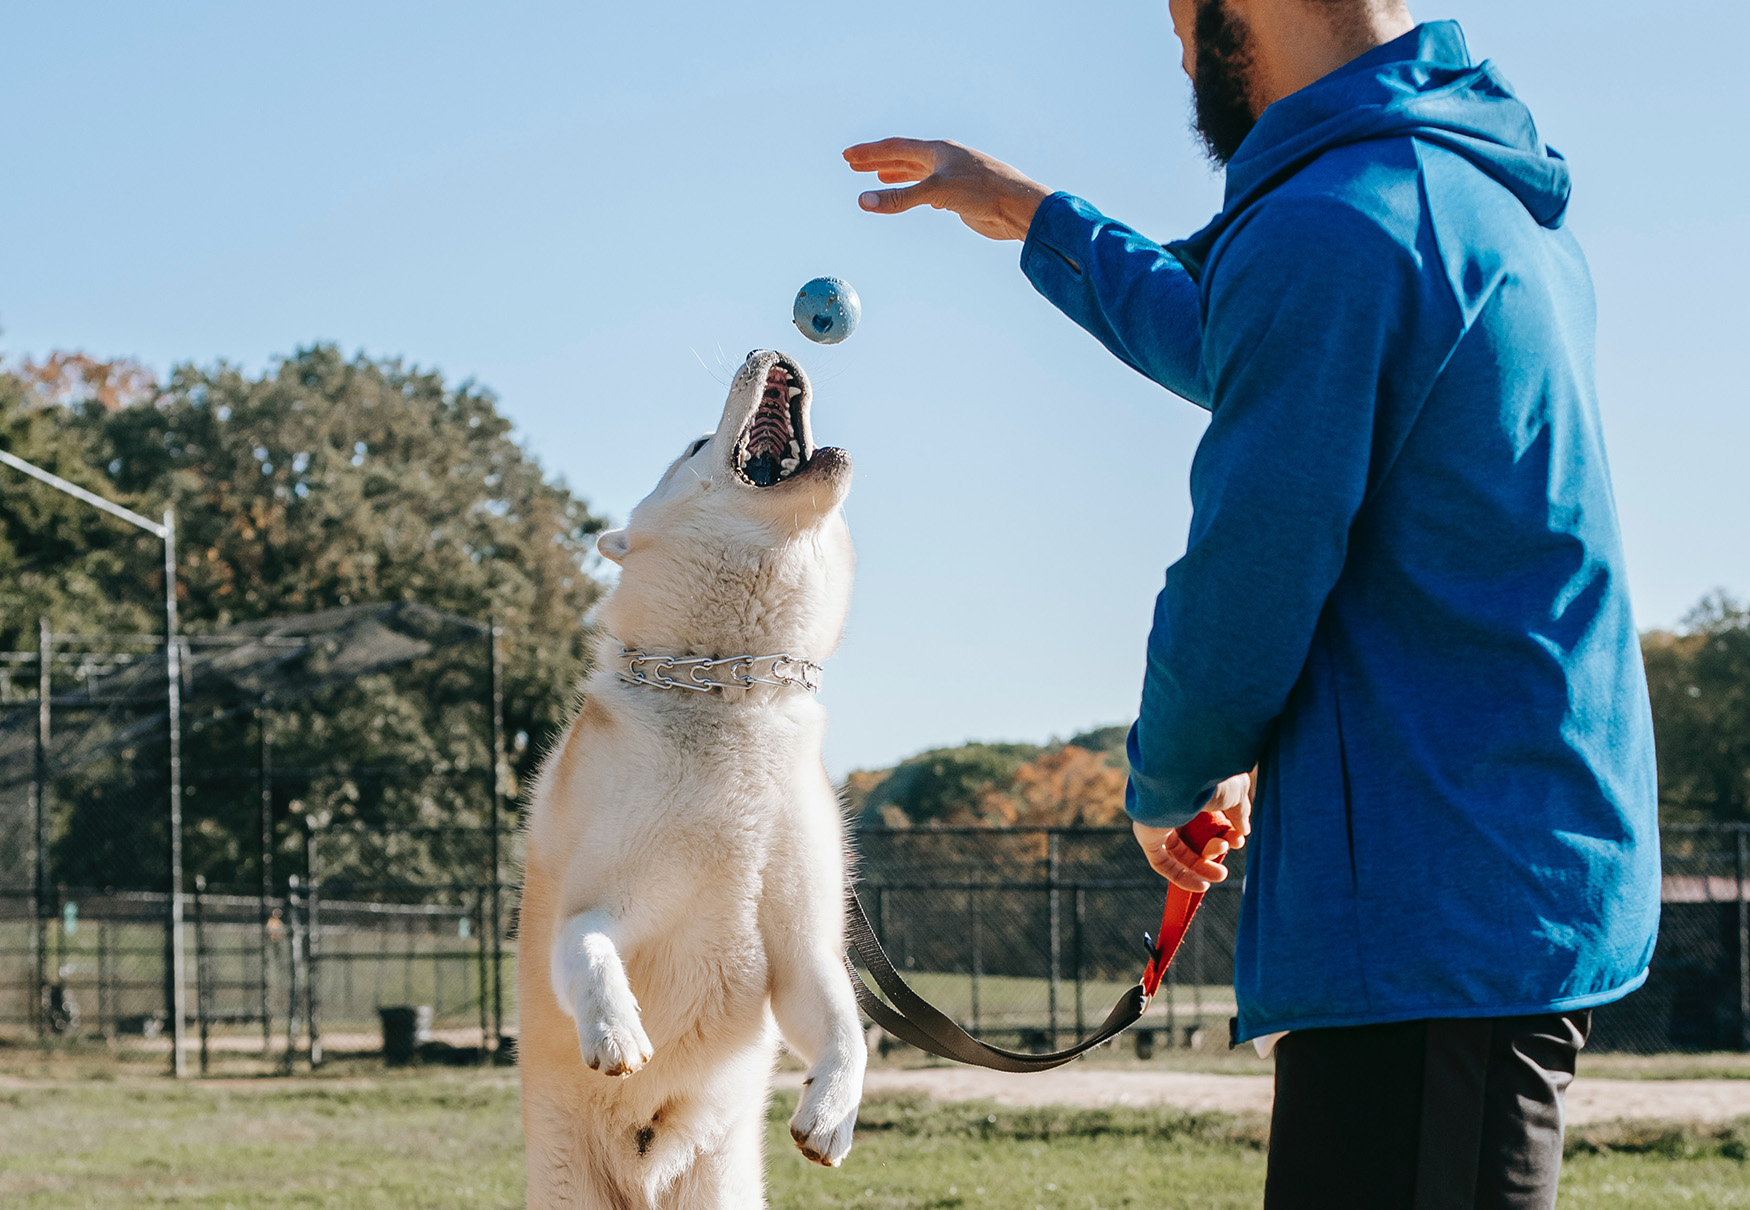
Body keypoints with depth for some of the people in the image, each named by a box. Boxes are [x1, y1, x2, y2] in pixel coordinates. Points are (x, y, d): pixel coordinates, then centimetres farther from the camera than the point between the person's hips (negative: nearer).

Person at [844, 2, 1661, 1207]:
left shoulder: (1326, 233, -17)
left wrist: (1167, 784, 7)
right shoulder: (1490, 190, 15)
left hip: (1429, 920, -10)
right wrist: (1034, 217, 42)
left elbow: (1239, 610, -13)